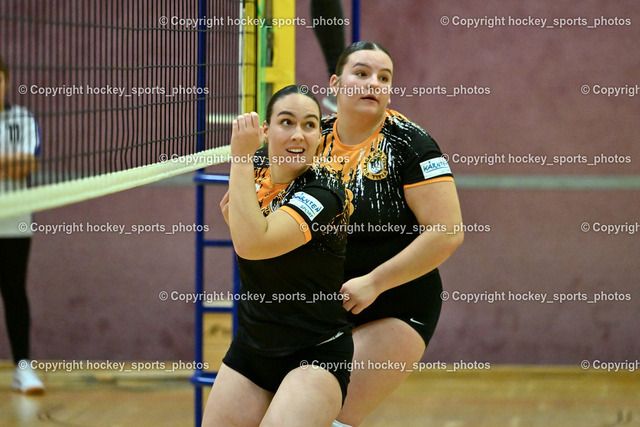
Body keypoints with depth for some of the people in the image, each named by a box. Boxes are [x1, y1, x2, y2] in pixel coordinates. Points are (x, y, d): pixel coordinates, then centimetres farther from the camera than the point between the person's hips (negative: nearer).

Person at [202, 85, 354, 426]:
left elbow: (252, 244, -36)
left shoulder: (324, 192, -21)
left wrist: (241, 157, -30)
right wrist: (235, 216, 3)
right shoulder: (256, 171, 1)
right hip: (250, 347, 7)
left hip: (315, 356, -7)